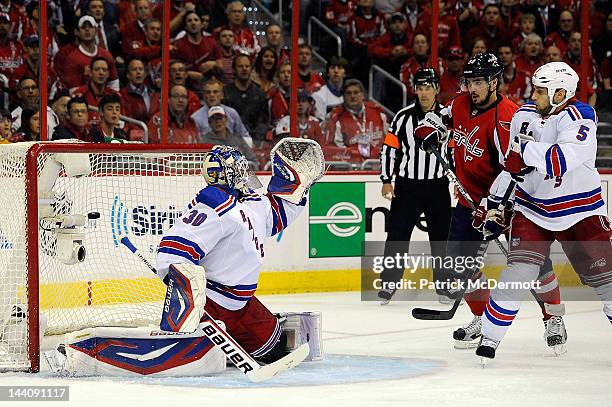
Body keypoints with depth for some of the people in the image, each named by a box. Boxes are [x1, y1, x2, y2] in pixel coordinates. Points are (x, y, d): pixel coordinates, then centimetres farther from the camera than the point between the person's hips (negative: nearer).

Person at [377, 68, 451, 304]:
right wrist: (386, 181, -3)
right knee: (397, 235, -3)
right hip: (407, 185, -1)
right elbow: (389, 148, 0)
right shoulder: (403, 117, -5)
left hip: (437, 186, 1)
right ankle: (389, 284, 5)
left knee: (442, 237, 4)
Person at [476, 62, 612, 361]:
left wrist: (525, 149, -24)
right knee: (518, 272, -13)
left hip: (580, 210, -3)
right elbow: (512, 163, 15)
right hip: (533, 209, 3)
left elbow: (561, 162, -34)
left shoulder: (579, 117, -18)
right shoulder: (524, 115, 0)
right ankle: (489, 340, -8)